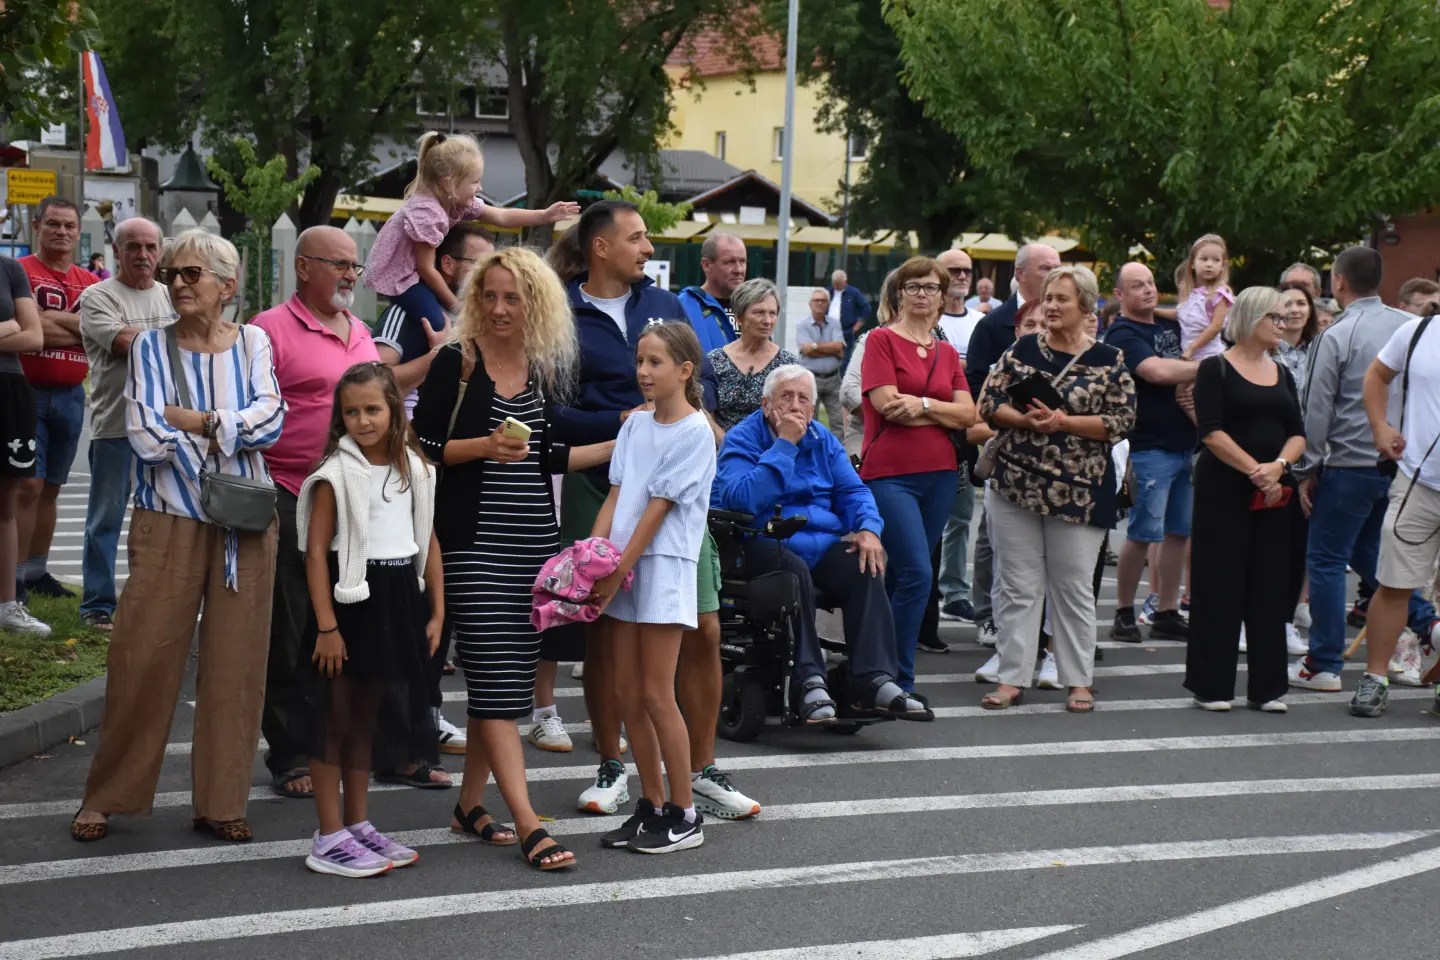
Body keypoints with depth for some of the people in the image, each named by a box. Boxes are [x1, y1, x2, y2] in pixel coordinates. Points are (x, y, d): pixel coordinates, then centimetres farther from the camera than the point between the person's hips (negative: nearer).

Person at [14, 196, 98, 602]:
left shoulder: (91, 283, 11)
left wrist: (55, 318, -13)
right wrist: (81, 327, -9)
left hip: (71, 396, 5)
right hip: (27, 392, -5)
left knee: (51, 487, 12)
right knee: (28, 485, -10)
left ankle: (37, 571, 21)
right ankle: (14, 576, -6)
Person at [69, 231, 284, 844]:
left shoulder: (252, 344, 7)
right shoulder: (151, 347, 4)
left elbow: (271, 419, -8)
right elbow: (145, 436, -9)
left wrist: (191, 420, -11)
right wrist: (233, 427, -8)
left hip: (245, 523, 1)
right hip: (169, 518, -1)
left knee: (236, 661, 4)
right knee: (142, 657, -3)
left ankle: (220, 801, 14)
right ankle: (106, 796, 11)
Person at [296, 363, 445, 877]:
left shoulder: (414, 469, 6)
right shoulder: (335, 474, -9)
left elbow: (428, 542, 11)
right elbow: (316, 551, -12)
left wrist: (437, 611, 7)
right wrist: (326, 626, -17)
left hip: (400, 600, 6)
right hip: (351, 598, -6)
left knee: (368, 718, 15)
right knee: (335, 720, 1)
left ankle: (358, 824, 25)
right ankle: (329, 839, 6)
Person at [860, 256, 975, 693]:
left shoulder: (948, 353, 16)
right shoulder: (882, 340, 0)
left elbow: (967, 414, 5)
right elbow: (887, 404, -11)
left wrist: (922, 405, -10)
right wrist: (942, 411, -4)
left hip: (939, 473, 5)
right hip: (889, 473, -5)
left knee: (899, 575, 9)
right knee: (916, 573, -14)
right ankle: (899, 682, -7)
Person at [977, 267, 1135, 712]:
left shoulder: (1108, 360, 0)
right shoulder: (1021, 350, 6)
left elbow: (1121, 421, -6)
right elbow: (989, 403, 3)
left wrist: (1064, 422, -16)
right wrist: (1026, 419, -15)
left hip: (1078, 492, -2)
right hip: (1016, 485, 2)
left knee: (1074, 587, 5)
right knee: (1018, 585, 5)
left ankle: (1079, 681, 14)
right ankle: (1012, 678, 11)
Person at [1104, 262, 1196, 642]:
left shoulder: (1170, 326, 16)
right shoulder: (1122, 334, -9)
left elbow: (1188, 369, 25)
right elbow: (1158, 371, -22)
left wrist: (1192, 386, 1)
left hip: (1186, 443, 8)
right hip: (1149, 448, -8)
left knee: (1180, 532, 8)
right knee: (1144, 533, -7)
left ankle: (1166, 614, 15)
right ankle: (1124, 613, 4)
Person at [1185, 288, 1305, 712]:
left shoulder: (1282, 374, 15)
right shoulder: (1215, 369, -3)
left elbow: (1298, 434, 8)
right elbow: (1211, 431, -12)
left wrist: (1278, 465, -11)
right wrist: (1255, 470, -17)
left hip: (1274, 493, 5)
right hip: (1223, 490, -5)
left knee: (1270, 586, 5)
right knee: (1219, 585, -3)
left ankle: (1266, 686, 10)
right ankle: (1211, 685, 5)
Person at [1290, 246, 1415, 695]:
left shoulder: (1335, 336, -11)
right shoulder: (1412, 326, 3)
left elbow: (1317, 409, -9)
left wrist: (1308, 471, -1)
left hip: (1350, 463, -6)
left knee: (1326, 561, 3)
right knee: (1369, 556, 20)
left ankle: (1324, 666, 6)